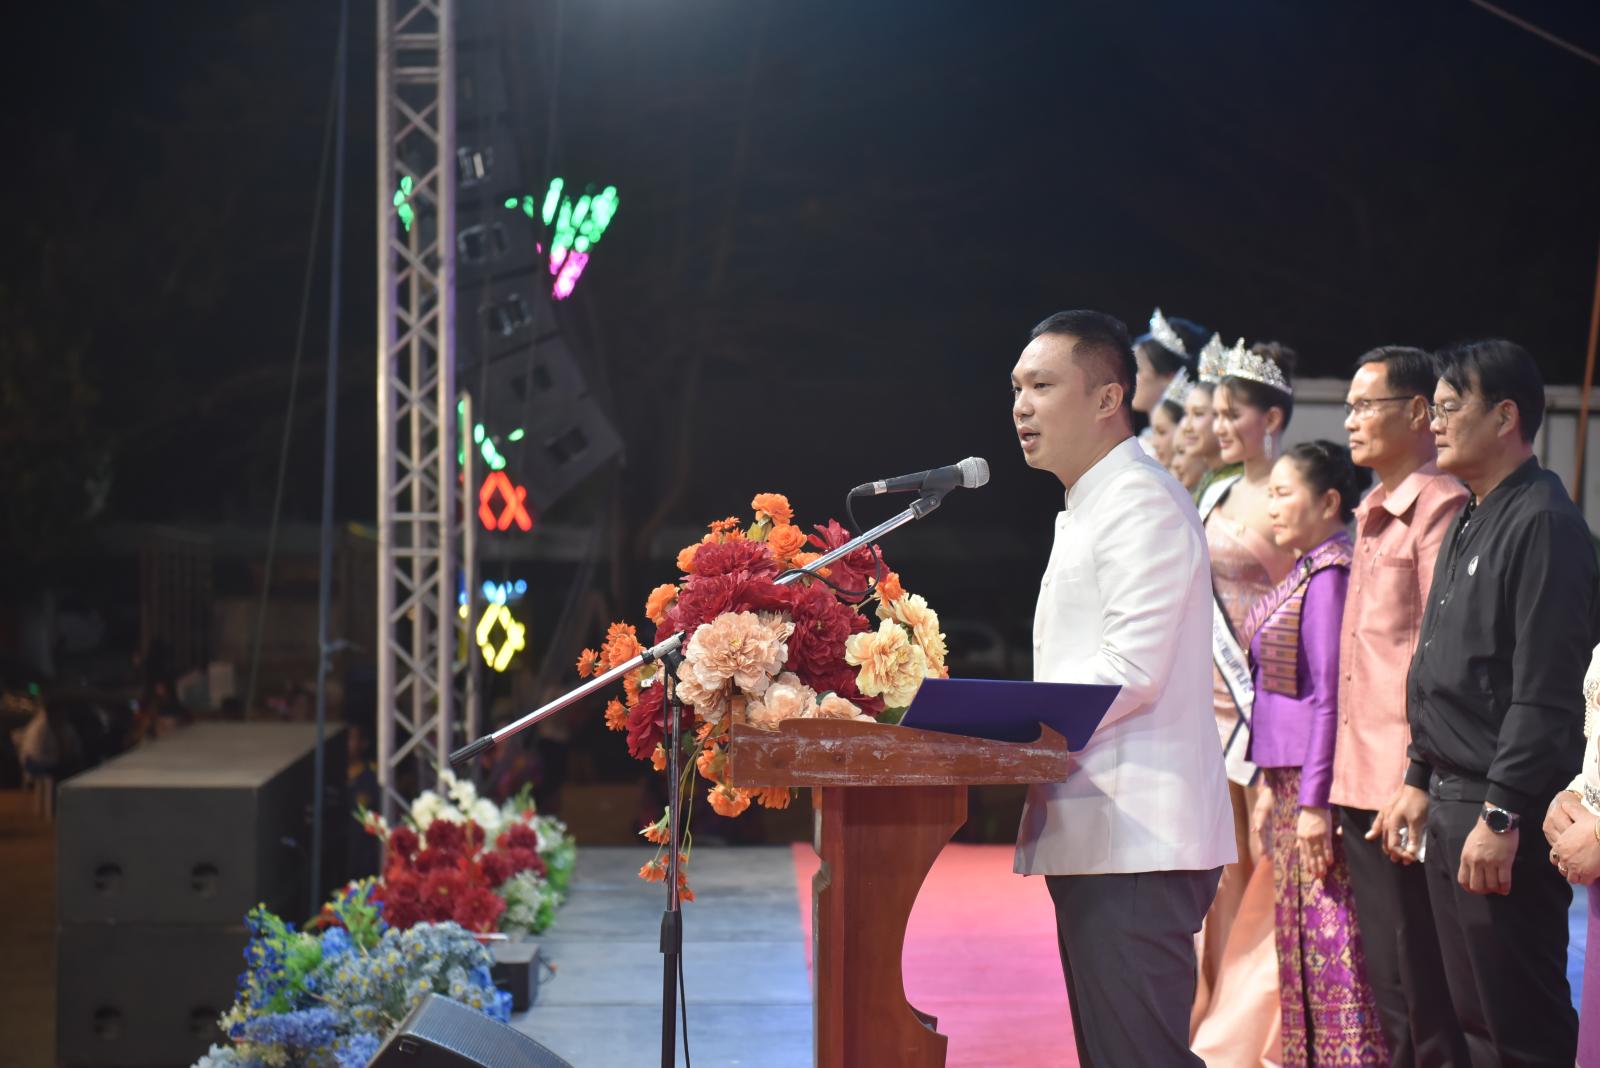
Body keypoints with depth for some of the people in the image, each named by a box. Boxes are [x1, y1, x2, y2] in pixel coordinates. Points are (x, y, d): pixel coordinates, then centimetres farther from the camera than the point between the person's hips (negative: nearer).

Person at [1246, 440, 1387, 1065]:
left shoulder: (1331, 575, -15)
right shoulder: (1305, 574, 13)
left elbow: (1330, 697, -19)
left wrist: (1314, 801, -20)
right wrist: (1271, 786, 19)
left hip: (1318, 781, -10)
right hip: (1291, 779, 10)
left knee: (1330, 941, -8)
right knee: (1299, 935, 14)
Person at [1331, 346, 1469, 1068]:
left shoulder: (1438, 507, -10)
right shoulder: (1372, 515, 18)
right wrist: (1340, 788, 18)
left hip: (1405, 791, -9)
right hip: (1361, 787, 9)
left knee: (1421, 988, -5)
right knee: (1387, 988, 13)